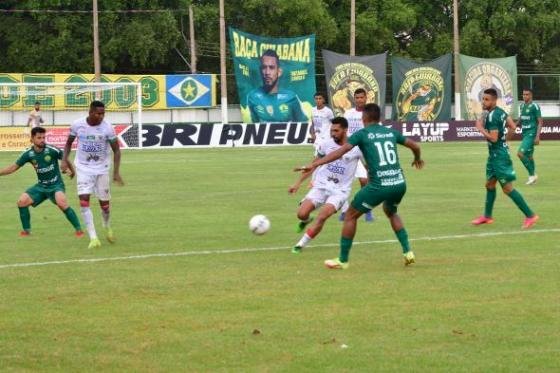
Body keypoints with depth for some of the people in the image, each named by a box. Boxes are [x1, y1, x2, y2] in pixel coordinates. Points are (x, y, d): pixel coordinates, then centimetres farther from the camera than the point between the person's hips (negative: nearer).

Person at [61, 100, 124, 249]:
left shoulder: (107, 128, -15)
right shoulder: (77, 125, -11)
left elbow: (116, 150, -8)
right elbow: (69, 142, 6)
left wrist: (116, 172, -16)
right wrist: (64, 160, -8)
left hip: (102, 169, 0)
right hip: (83, 168, 0)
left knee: (104, 202, 8)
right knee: (84, 199, -17)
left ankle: (107, 227, 41)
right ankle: (93, 238, -17)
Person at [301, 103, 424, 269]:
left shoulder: (362, 134, 1)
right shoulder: (391, 132, 15)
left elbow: (340, 151, -12)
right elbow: (415, 146, 26)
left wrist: (315, 164, -15)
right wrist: (417, 159, 49)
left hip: (379, 185, -5)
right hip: (399, 183, 5)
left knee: (350, 215, 12)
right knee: (391, 212, 35)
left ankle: (343, 260, 14)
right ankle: (407, 251, 23)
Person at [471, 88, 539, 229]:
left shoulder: (492, 116, -22)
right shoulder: (500, 111, 6)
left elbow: (493, 138, -27)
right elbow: (513, 127, 13)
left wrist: (480, 128, -16)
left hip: (499, 155, -10)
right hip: (494, 154, 10)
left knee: (508, 188, -7)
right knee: (490, 184, 18)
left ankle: (530, 215, -5)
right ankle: (487, 216, 30)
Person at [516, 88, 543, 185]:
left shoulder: (534, 106, -11)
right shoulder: (522, 106, 12)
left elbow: (540, 122, -11)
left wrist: (537, 136, -17)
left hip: (531, 134, -8)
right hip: (524, 134, 8)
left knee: (520, 153, -17)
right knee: (529, 156, 13)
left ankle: (532, 174, -6)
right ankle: (532, 177, 23)